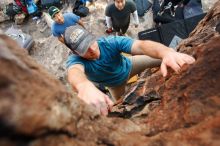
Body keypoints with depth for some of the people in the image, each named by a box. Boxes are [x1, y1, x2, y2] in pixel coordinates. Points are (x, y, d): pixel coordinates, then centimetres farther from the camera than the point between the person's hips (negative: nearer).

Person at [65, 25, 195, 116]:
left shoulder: (110, 41, -36)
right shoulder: (75, 60, -37)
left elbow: (141, 45, -51)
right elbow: (75, 71, -62)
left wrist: (167, 52, -72)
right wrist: (84, 86, -88)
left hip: (128, 66, 1)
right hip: (116, 84, 0)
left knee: (162, 58, -7)